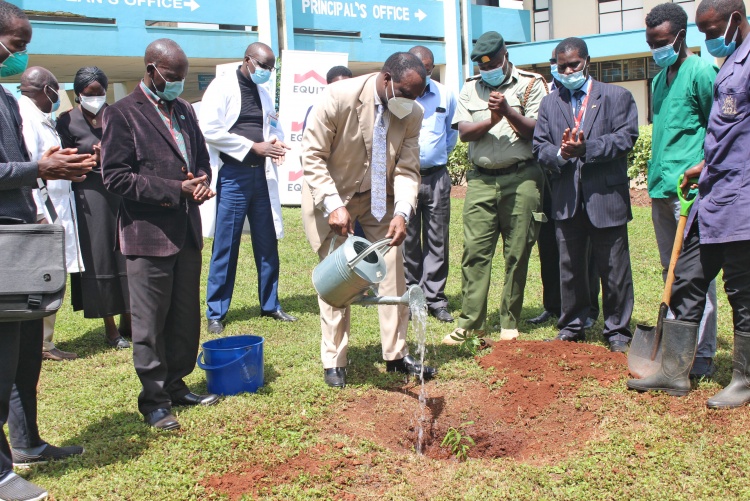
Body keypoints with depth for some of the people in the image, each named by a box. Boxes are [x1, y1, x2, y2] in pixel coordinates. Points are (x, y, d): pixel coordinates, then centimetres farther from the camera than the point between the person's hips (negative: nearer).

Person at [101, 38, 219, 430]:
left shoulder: (184, 110, 13)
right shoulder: (122, 114, -8)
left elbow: (201, 158, 23)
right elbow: (115, 176, -13)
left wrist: (201, 182, -1)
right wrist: (175, 190, -17)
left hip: (187, 229, 7)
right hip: (148, 233, -6)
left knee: (186, 316, 13)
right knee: (150, 321, 2)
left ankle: (176, 385, 28)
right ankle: (154, 400, 15)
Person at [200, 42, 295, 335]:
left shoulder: (263, 94, 14)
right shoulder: (222, 87, -5)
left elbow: (274, 126, 22)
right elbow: (209, 129, -15)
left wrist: (275, 141, -4)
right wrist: (255, 147, -16)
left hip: (262, 174, 6)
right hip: (233, 174, -6)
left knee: (267, 243, 10)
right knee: (225, 246, -1)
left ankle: (270, 305, 21)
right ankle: (215, 313, 10)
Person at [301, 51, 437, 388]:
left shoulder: (412, 113, -13)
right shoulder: (338, 97, -25)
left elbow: (407, 169, -10)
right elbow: (313, 156, -21)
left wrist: (402, 212, -27)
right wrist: (334, 206, -30)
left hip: (379, 196, 4)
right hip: (330, 194, -4)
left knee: (393, 270, 0)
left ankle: (396, 354, 13)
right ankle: (333, 361, 11)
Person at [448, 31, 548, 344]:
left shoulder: (531, 84, 4)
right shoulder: (471, 88, 15)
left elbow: (535, 131, -3)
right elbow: (463, 132, 4)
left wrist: (508, 111, -17)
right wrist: (489, 121, -13)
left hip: (521, 179, -2)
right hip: (481, 180, 3)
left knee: (517, 254, 2)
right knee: (474, 251, -3)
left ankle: (510, 323, 12)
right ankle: (471, 322, 4)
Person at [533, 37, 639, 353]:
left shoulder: (617, 97, 4)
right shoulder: (550, 104, 14)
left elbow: (625, 137, -8)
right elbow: (539, 147, 6)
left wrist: (586, 148, -19)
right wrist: (560, 153, -15)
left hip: (606, 197, -3)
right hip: (567, 200, 3)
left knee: (614, 268, 3)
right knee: (569, 268, 12)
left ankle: (617, 331, 15)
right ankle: (572, 327, 24)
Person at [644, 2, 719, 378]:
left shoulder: (701, 72, -6)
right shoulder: (660, 78, 18)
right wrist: (655, 176, 18)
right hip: (660, 188, 8)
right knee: (670, 270, 12)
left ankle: (702, 354, 1)